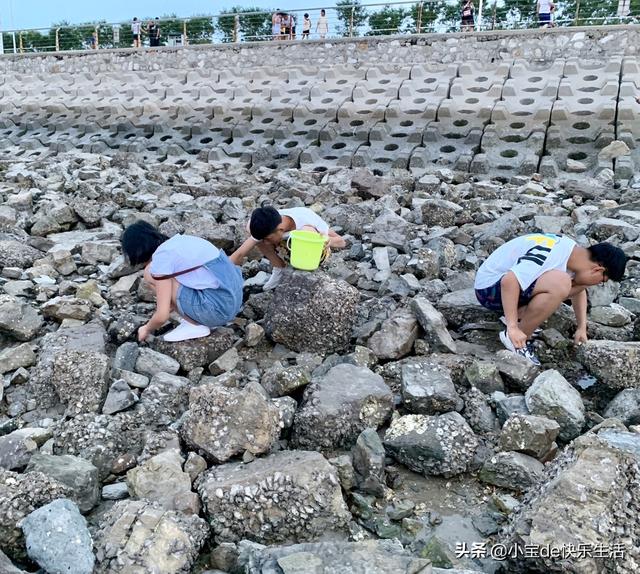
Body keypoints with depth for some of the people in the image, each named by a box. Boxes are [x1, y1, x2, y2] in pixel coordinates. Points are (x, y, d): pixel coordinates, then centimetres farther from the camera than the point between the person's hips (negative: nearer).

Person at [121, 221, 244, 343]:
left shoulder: (160, 258, -11)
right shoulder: (179, 241, 13)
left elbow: (162, 316, -11)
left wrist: (147, 329, 11)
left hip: (218, 308, -9)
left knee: (151, 275, -4)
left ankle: (195, 325, 3)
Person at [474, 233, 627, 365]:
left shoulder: (576, 253, 1)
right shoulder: (551, 256, -29)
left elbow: (579, 290, 20)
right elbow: (508, 282, -39)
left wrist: (581, 327, 13)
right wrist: (512, 328, -37)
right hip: (489, 288, -9)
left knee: (578, 283, 4)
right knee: (560, 283, -31)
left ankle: (518, 315, 2)